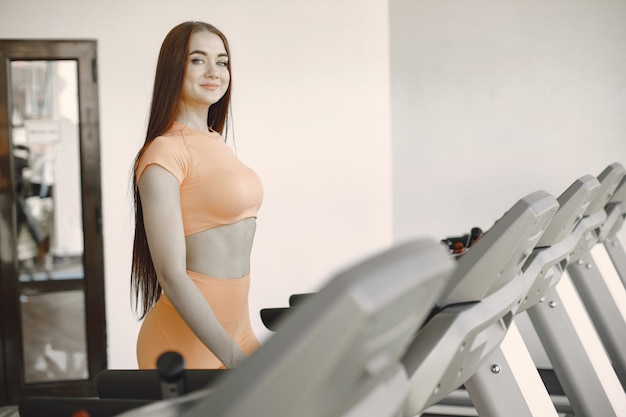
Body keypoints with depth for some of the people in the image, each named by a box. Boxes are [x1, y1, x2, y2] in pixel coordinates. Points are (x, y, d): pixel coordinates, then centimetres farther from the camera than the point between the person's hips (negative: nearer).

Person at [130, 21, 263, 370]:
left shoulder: (218, 144, 11)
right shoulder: (165, 152, -14)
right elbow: (171, 274, -19)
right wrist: (234, 358, -23)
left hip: (235, 325, 8)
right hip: (186, 341, -7)